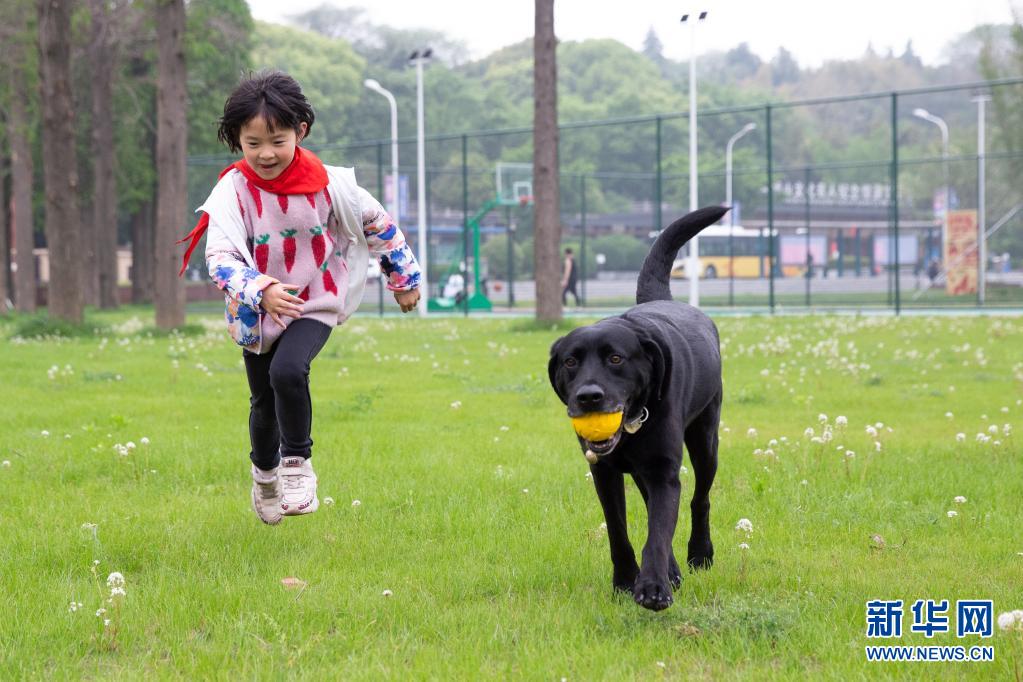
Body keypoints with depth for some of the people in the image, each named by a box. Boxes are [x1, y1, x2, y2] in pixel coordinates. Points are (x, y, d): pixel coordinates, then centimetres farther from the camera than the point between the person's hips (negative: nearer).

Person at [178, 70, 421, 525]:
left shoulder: (328, 184, -16)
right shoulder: (233, 191, -19)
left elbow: (378, 224, 0)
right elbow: (221, 257, -30)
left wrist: (405, 279, 10)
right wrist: (261, 291, -48)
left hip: (315, 304, -2)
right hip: (256, 312, 2)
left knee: (288, 371, -29)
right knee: (264, 401, 16)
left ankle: (297, 462, -10)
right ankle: (264, 473, 45)